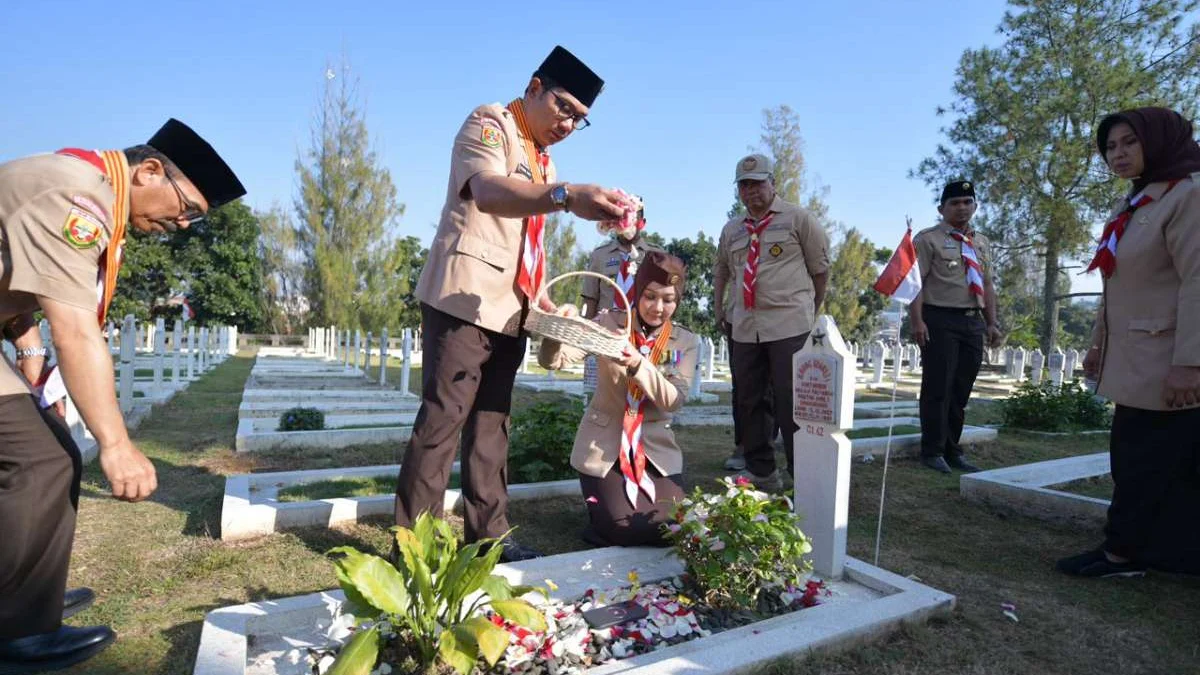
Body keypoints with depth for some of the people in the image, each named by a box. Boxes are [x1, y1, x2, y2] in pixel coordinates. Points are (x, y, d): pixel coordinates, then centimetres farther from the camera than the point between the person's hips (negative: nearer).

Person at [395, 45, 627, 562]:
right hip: (463, 300, -8)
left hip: (509, 311, 9)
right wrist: (567, 196, -45)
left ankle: (488, 535, 18)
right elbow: (488, 190, -28)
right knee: (443, 418, -8)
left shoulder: (543, 162, 20)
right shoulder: (489, 123, -5)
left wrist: (545, 303, 14)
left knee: (490, 423, 10)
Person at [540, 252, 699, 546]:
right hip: (604, 444, -2)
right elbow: (553, 361, -16)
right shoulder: (609, 323, -6)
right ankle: (600, 505, 19)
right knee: (624, 528, -15)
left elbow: (674, 399, -15)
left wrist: (638, 365, -32)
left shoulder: (686, 342, 0)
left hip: (656, 447, 3)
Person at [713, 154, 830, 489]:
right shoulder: (731, 229, 15)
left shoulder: (798, 219, 1)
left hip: (790, 326, -5)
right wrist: (718, 310, 20)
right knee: (748, 402, 10)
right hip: (744, 329, 6)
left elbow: (820, 267, 5)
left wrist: (811, 310, 9)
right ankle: (760, 471, 22)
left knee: (792, 404, -5)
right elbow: (721, 271, 26)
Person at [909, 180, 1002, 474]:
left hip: (973, 321, 7)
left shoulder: (982, 243, 19)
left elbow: (987, 286, 22)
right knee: (938, 388, -4)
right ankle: (933, 452, 6)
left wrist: (991, 323, 14)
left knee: (961, 390, 10)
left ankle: (952, 450, 20)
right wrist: (917, 322, -18)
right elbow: (914, 283, -10)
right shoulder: (928, 239, -3)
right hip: (940, 320, -6)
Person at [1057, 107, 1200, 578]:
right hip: (1135, 359, 9)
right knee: (1139, 458, 12)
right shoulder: (1130, 207, 17)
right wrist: (1098, 343, 19)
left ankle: (1122, 553, 9)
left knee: (1144, 461, -1)